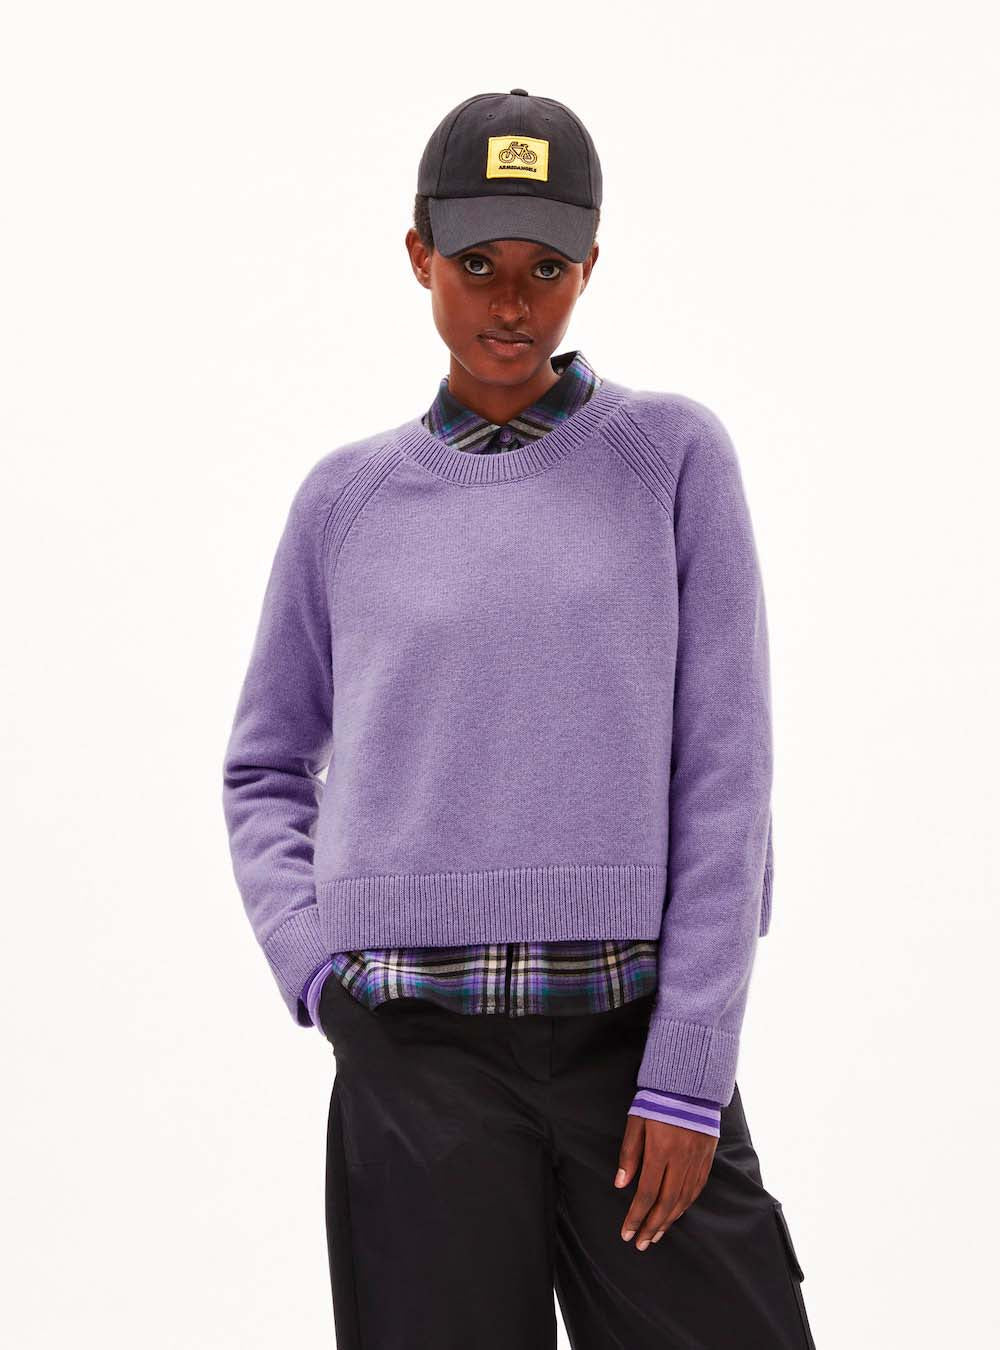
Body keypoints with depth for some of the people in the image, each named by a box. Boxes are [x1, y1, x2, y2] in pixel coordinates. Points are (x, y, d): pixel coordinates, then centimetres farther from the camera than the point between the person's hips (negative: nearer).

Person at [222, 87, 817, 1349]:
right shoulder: (347, 499, 10)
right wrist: (320, 974, 1)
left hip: (631, 1026, -1)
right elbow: (266, 772, 18)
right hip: (416, 1055, 1)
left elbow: (723, 774, 0)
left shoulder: (674, 455, 5)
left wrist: (689, 1066, -6)